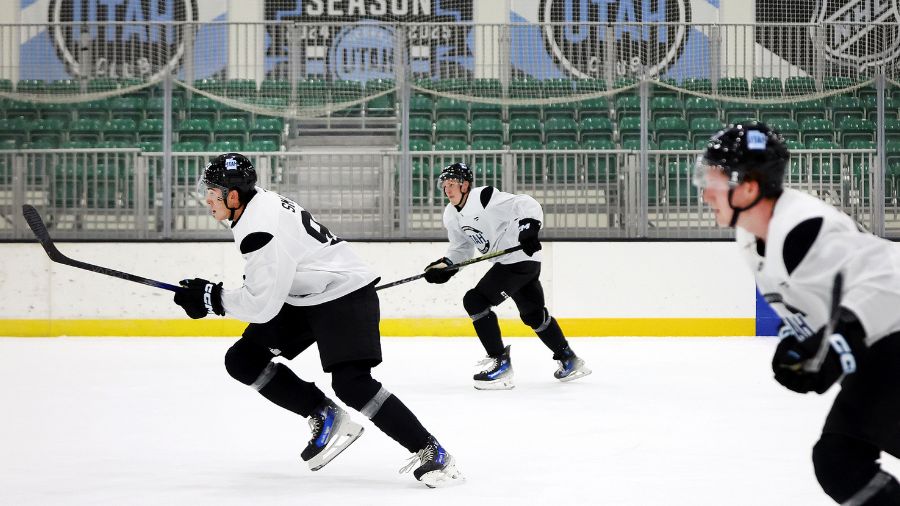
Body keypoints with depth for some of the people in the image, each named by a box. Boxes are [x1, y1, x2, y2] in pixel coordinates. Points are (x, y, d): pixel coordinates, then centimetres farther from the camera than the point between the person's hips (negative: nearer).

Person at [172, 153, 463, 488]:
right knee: (242, 360, 3)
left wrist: (211, 298, -16)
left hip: (345, 296, -10)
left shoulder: (261, 230, -27)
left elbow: (262, 306, -26)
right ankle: (325, 417, 10)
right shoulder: (260, 202, 2)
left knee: (351, 383, -25)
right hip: (303, 298, 10)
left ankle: (429, 451, -14)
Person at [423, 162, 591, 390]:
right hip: (505, 262, 10)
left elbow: (528, 206, -24)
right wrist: (446, 265, 5)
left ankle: (500, 362, -13)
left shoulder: (484, 198, -20)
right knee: (534, 315, 21)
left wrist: (528, 229, -39)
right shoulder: (452, 216, 8)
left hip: (522, 258, -10)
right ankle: (569, 360, 35)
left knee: (476, 300, -17)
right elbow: (462, 247, 21)